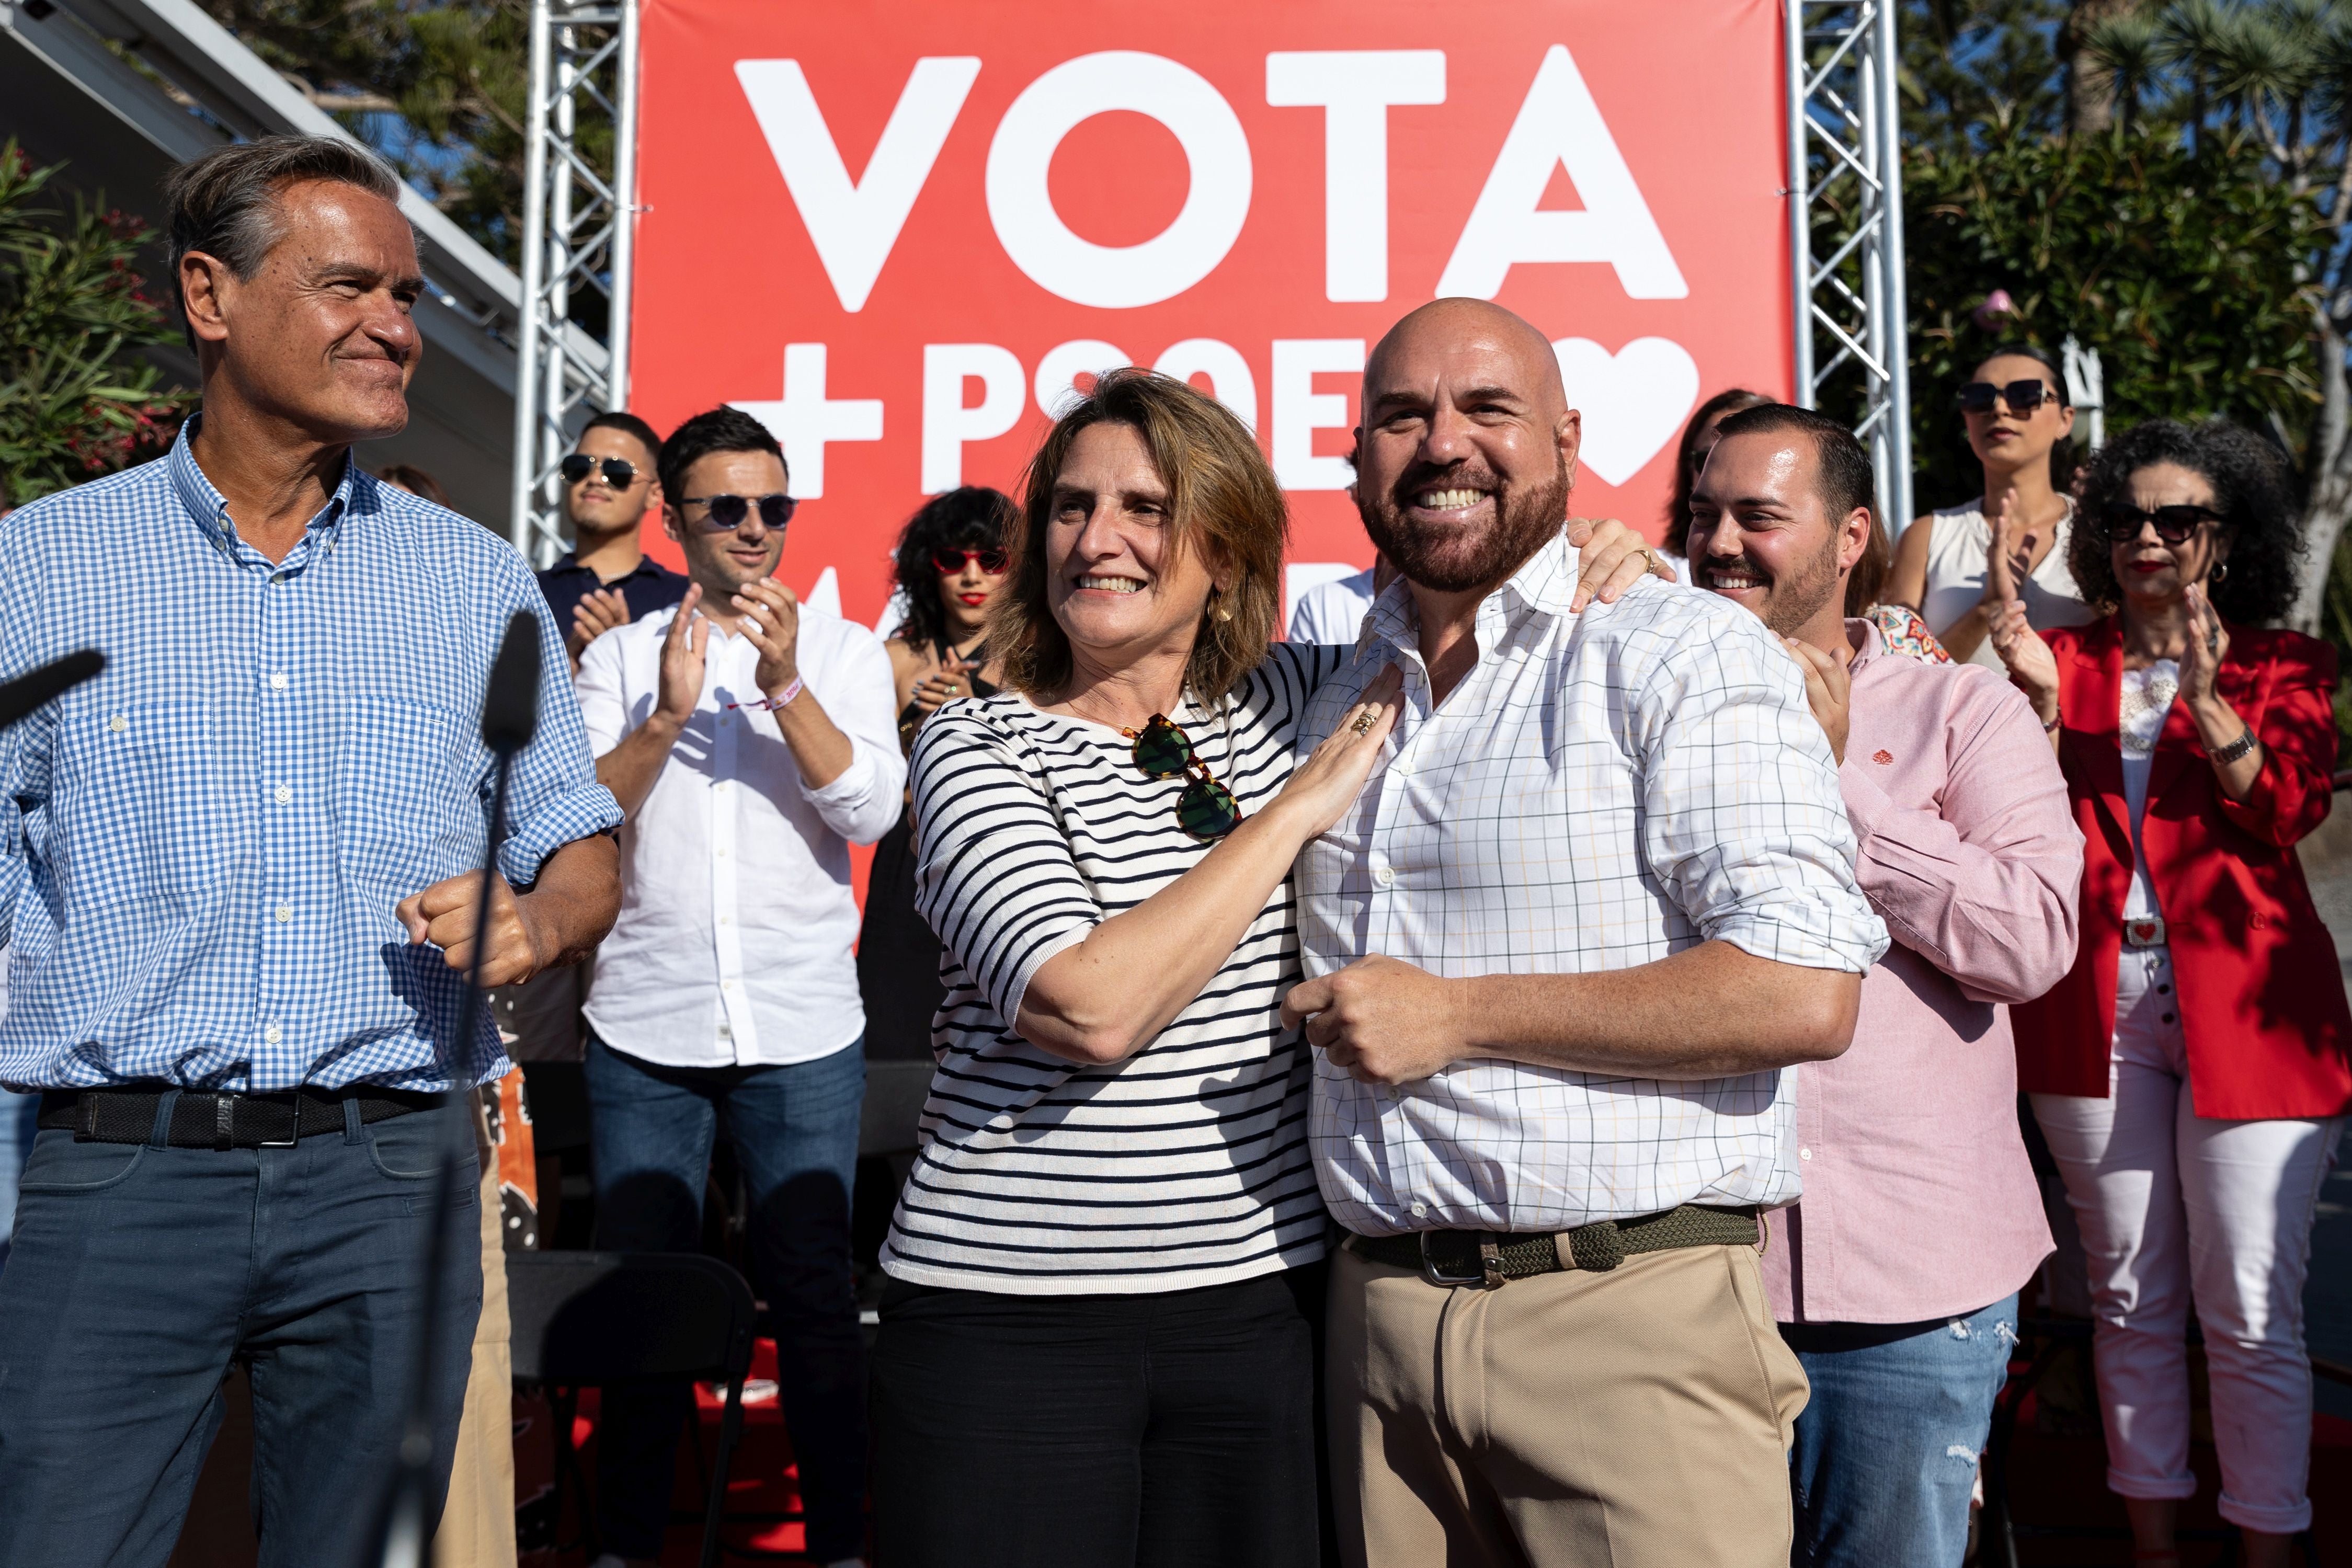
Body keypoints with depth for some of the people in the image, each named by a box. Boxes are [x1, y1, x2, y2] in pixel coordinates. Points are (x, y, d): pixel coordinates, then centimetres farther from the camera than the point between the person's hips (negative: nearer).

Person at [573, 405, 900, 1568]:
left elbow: (872, 810, -7)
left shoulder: (843, 650, 6)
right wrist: (663, 716, -16)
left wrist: (786, 685, -18)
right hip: (642, 1028, 1)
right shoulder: (621, 654, 9)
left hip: (802, 1032, -1)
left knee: (812, 1291, 3)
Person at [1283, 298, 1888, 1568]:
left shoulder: (1684, 653, -6)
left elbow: (1803, 993, -18)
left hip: (1634, 1317, -5)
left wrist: (1458, 1013, -15)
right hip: (1377, 1310, 5)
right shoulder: (1333, 697, 14)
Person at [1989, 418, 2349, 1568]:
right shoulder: (2064, 658, 12)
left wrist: (2208, 699, -22)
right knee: (2132, 1303, 9)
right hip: (2098, 1014, 2)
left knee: (2250, 1314, -1)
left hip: (2243, 1009, -1)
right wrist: (2042, 702, -11)